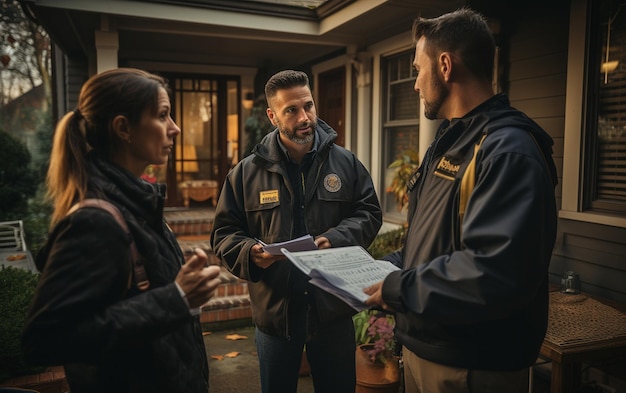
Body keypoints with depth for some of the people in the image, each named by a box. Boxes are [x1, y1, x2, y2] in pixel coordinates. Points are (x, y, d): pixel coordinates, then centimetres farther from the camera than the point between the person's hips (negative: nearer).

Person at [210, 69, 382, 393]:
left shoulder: (345, 163, 0)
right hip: (274, 310, 0)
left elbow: (369, 213, 3)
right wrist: (250, 252, -20)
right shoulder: (247, 172, -2)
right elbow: (224, 233, 1)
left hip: (333, 308, 1)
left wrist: (336, 239, -15)